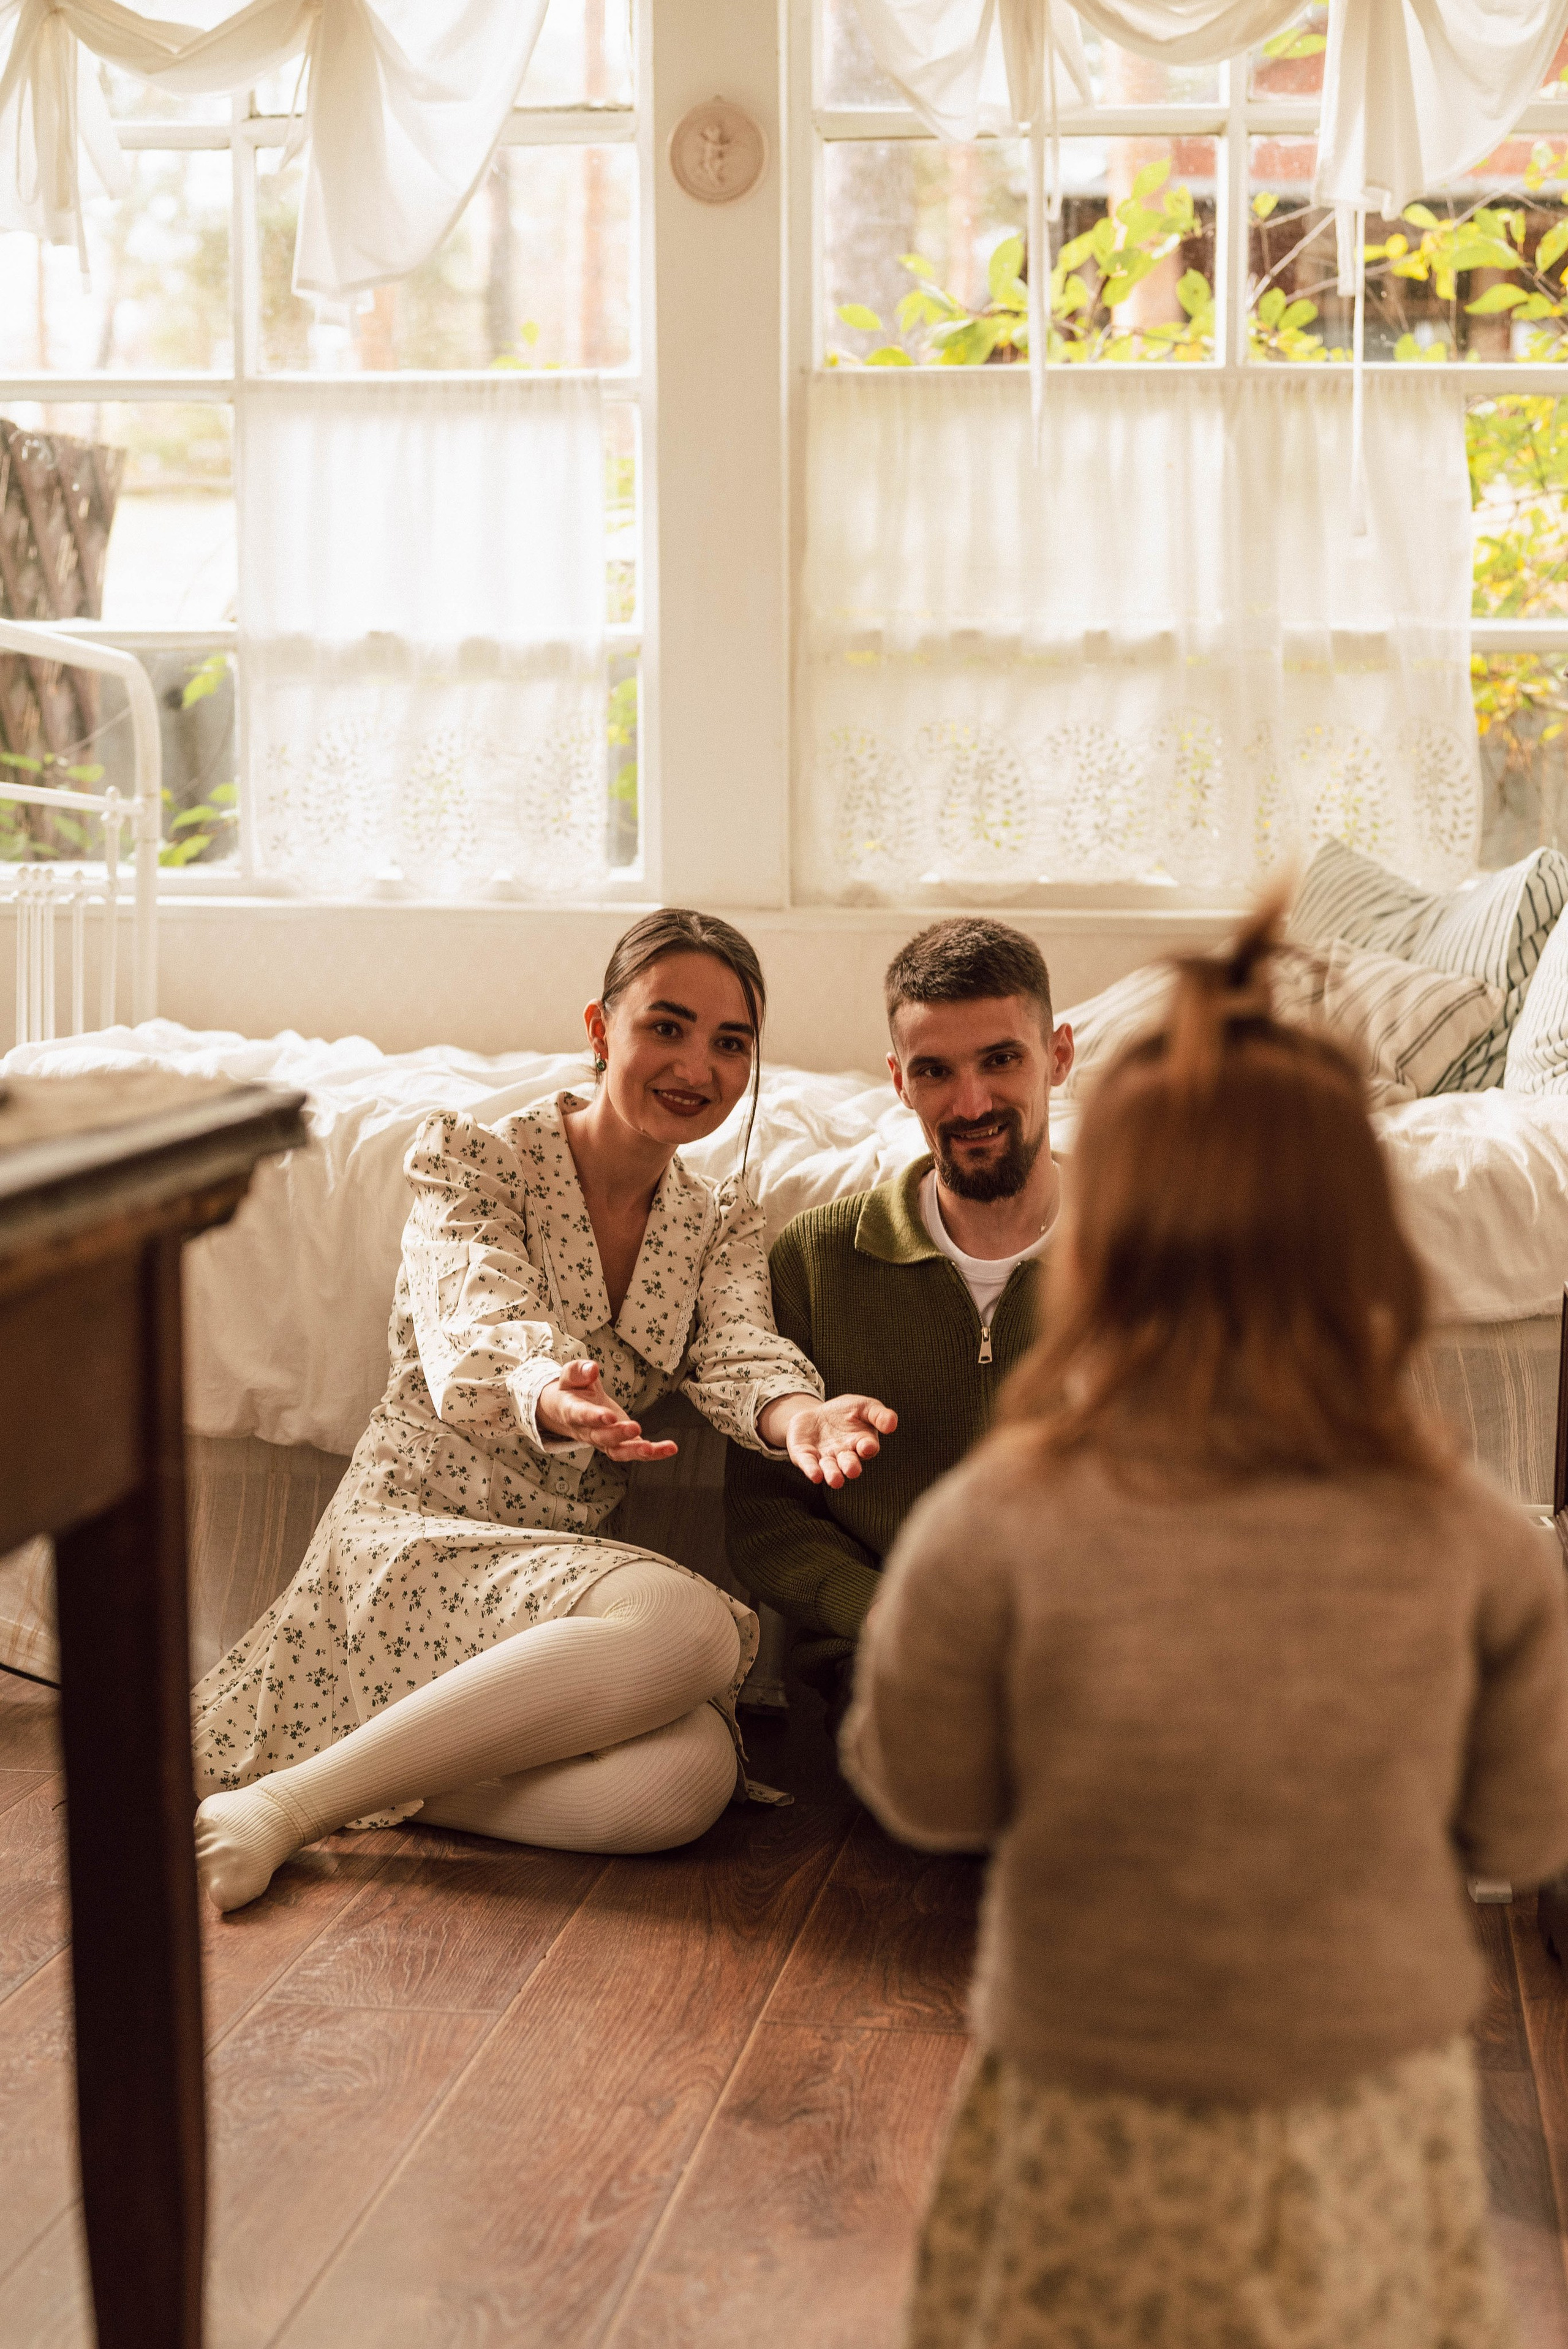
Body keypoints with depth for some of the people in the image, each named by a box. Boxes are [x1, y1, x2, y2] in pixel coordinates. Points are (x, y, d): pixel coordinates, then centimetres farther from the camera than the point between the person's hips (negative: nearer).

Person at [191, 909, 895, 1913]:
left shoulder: (723, 1223, 10)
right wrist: (551, 1399, -47)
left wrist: (798, 1417, -36)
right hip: (416, 1528, -4)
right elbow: (474, 1339, -22)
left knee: (689, 1779, -29)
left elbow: (741, 1353, -10)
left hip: (569, 1563, 4)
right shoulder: (470, 1157, -4)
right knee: (689, 1625, -34)